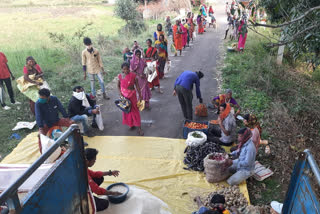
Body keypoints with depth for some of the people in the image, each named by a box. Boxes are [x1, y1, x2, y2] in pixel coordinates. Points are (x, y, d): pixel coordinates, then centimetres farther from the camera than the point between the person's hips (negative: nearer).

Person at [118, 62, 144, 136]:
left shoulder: (133, 75, -14)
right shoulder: (120, 76, -6)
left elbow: (137, 86, -8)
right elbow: (118, 85, 8)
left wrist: (140, 96, -6)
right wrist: (120, 92, -8)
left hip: (132, 95, -3)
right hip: (124, 95, 3)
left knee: (135, 111, 0)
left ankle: (139, 128, 5)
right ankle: (131, 124, 33)